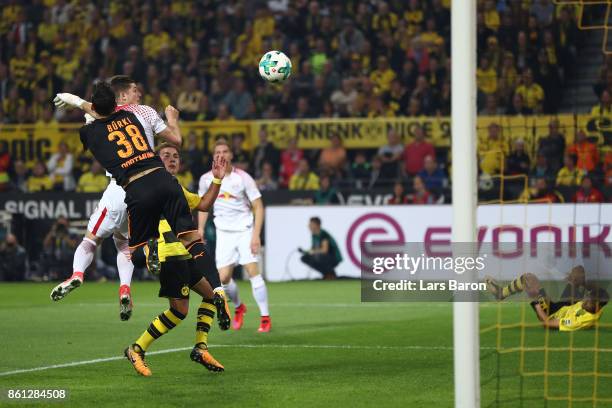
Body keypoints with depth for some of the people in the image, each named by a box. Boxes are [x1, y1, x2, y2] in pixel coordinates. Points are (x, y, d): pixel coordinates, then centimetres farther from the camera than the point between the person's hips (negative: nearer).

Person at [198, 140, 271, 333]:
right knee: (223, 278, -4)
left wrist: (256, 235, -16)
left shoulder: (243, 178, -11)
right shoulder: (206, 179, -1)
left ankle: (265, 318, -8)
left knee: (253, 271, -16)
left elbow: (258, 207, -8)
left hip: (245, 230, -3)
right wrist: (200, 230, 8)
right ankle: (239, 307, 27)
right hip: (223, 232, 3)